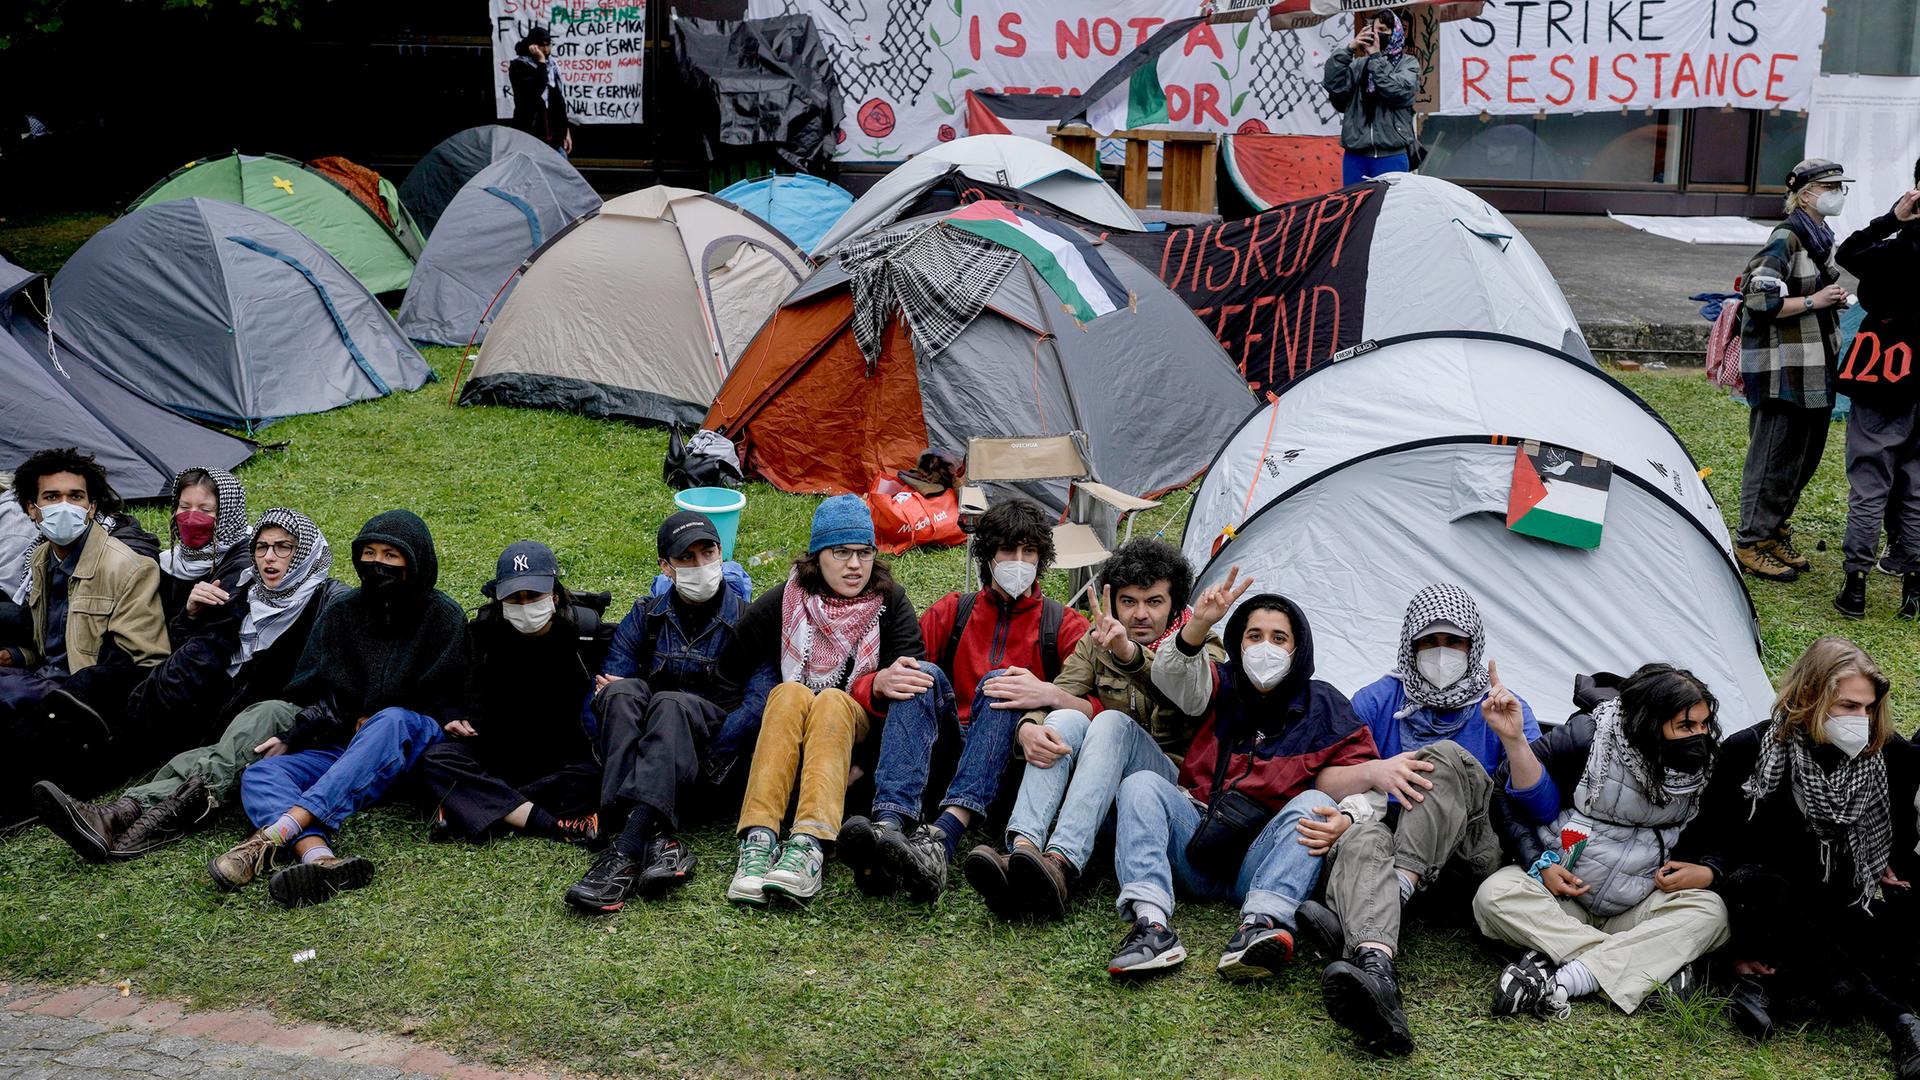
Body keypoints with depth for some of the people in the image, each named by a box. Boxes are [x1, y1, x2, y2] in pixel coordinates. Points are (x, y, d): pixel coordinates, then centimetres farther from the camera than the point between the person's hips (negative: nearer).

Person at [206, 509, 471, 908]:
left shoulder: (444, 617, 4)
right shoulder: (341, 614, 16)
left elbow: (445, 708, 1)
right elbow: (315, 696, 10)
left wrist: (371, 723, -5)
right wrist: (290, 739, -8)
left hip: (413, 753, -4)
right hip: (343, 747, 4)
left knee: (392, 722, -38)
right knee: (259, 774, -22)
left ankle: (275, 833, -50)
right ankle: (319, 858, -55)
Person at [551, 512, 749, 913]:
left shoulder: (745, 618, 7)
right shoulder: (645, 617, 16)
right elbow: (605, 685, 7)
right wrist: (613, 695, -17)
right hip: (645, 749, 3)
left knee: (670, 703, -34)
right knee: (622, 692, -29)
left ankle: (625, 853, -53)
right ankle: (658, 840, -49)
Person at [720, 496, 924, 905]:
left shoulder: (890, 603, 3)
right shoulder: (784, 603, 3)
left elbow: (915, 680, -10)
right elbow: (731, 669, -2)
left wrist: (880, 686, -33)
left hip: (860, 731, 0)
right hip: (785, 732, 1)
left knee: (833, 701, -32)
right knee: (791, 693, -31)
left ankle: (809, 845, -55)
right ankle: (757, 840, -49)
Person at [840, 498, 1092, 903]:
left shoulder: (1066, 626, 14)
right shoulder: (951, 611, 20)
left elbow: (1099, 711, -2)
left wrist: (1051, 695, -22)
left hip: (1011, 759, -2)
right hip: (942, 748, 2)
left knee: (1000, 681, -28)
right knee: (925, 674, -24)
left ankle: (940, 840, -52)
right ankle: (889, 827, -50)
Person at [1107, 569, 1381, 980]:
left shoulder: (1324, 708, 7)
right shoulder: (1224, 689, 11)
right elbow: (1171, 675, -11)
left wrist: (1345, 819, -26)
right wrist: (1198, 626, -32)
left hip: (1264, 861, -1)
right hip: (1198, 849, 2)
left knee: (1316, 802, -27)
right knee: (1142, 784, -20)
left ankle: (1261, 922, -49)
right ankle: (1151, 923, -40)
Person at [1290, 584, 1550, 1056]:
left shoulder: (1502, 707, 12)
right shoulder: (1378, 700, 12)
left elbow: (1544, 809, 2)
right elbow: (1323, 781, 3)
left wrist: (1514, 740, -14)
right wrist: (1373, 773, -19)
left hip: (1470, 854, 0)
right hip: (1391, 834, 0)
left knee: (1446, 757, -29)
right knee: (1362, 837, -38)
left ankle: (1374, 903, -45)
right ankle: (1374, 968, -68)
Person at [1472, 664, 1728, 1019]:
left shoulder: (1705, 766, -7)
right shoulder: (1588, 737, -17)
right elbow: (1505, 789, -9)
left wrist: (1708, 872, -12)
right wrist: (1539, 864, -15)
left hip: (1636, 910, 2)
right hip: (1560, 892, -2)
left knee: (1709, 911, -27)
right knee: (1495, 896, -32)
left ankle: (1561, 981, -38)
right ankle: (1655, 967, -35)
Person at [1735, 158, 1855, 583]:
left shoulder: (1822, 238, 15)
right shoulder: (1786, 240, -14)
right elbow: (1759, 299, -21)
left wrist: (1833, 299, 9)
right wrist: (1813, 301, -19)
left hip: (1815, 368, 10)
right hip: (1782, 368, -10)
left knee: (1805, 454, 14)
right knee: (1773, 456, -4)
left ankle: (1774, 532, 27)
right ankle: (1751, 543, 5)